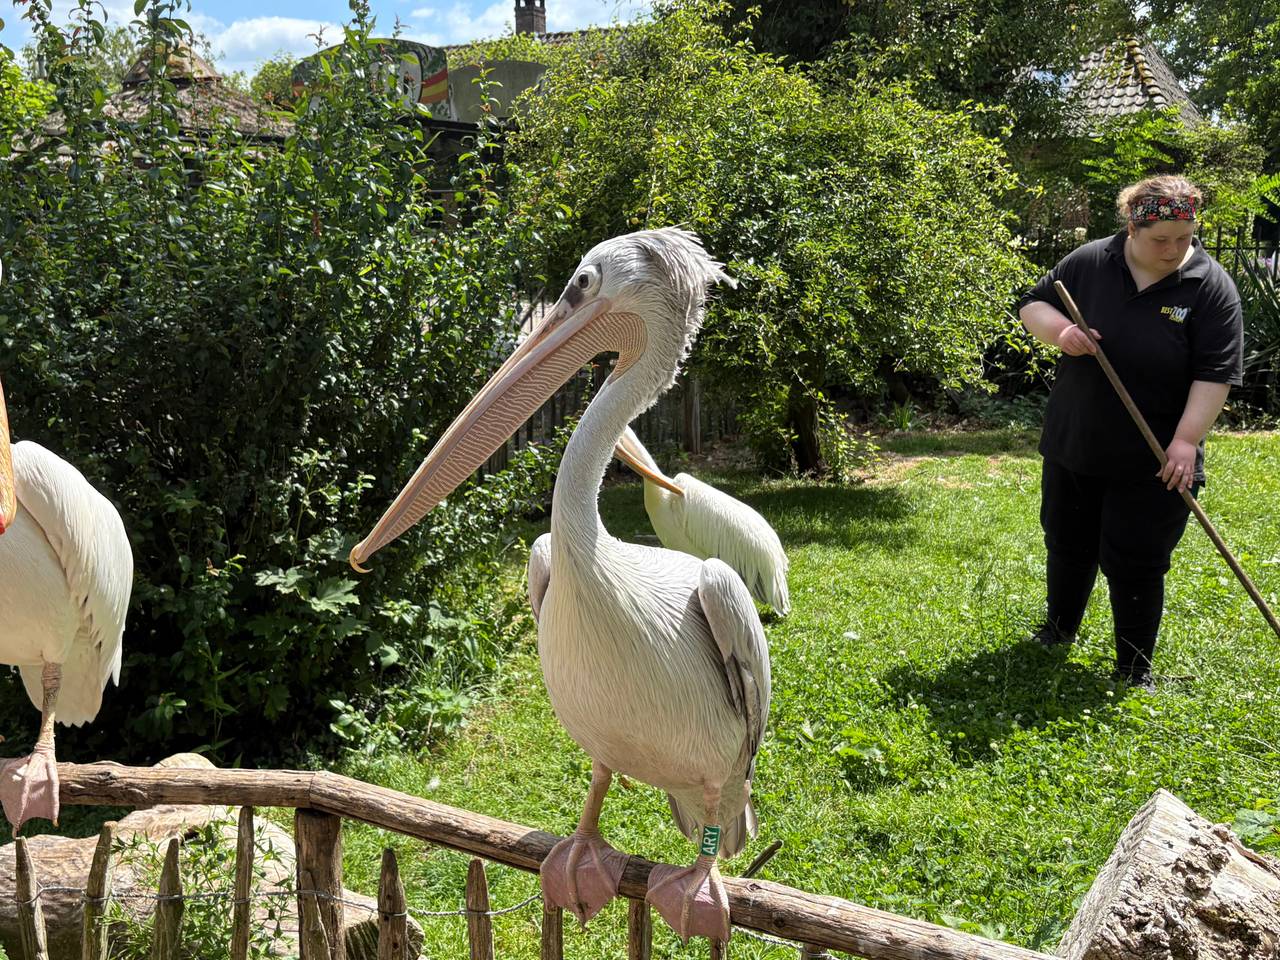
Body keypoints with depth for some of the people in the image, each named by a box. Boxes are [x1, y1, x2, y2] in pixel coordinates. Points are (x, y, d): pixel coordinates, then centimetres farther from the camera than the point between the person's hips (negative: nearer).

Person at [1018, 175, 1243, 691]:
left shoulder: (1210, 286, -11)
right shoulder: (1088, 262, -4)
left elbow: (1215, 373, -14)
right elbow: (1031, 305, 6)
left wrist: (1186, 441, -23)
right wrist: (1059, 330, -16)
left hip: (1152, 464, -3)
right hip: (1073, 447, 3)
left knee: (1136, 565, 2)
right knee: (1067, 546, 18)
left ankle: (1135, 669, 19)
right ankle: (1058, 630, 41)